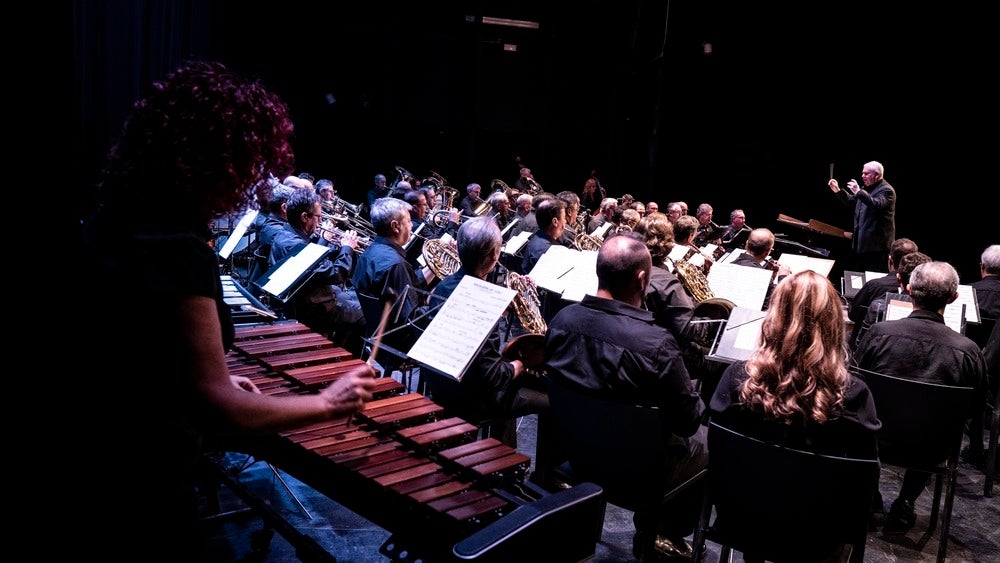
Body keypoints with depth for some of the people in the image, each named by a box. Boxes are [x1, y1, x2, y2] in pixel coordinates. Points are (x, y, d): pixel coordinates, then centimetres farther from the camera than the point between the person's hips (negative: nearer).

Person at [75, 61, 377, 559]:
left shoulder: (110, 221, 0)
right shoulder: (178, 252, -28)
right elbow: (215, 406, -27)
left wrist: (210, 379, 13)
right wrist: (328, 403, -17)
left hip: (88, 455, 8)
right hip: (140, 476, -8)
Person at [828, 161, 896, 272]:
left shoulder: (886, 190, -12)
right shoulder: (867, 189, 15)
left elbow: (877, 204, -31)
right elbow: (851, 201, 23)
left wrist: (859, 192, -40)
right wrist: (838, 191, 10)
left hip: (875, 244, -9)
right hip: (861, 242, 9)